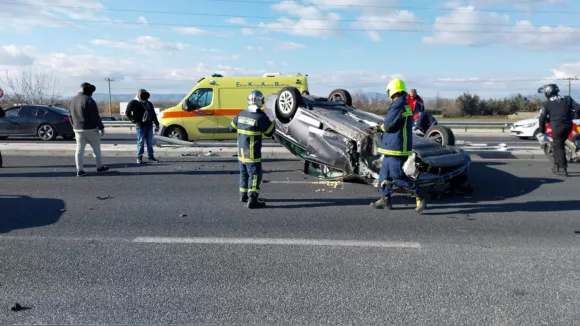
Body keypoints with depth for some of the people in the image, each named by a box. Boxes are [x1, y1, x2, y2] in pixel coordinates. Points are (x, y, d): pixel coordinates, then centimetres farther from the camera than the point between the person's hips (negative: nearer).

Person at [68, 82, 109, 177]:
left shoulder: (72, 100, 9)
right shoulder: (89, 100, -15)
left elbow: (71, 116, 15)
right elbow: (95, 116, -16)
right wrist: (101, 127, -9)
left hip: (77, 129, 6)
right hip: (90, 128, -6)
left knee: (79, 149, 6)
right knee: (96, 148, 8)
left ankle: (79, 170, 2)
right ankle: (100, 167, 17)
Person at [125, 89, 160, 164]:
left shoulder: (149, 103, 17)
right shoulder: (134, 103, 0)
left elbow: (153, 114, 20)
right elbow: (127, 113, -2)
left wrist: (157, 124, 15)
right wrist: (135, 121, -10)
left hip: (149, 125, 5)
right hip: (140, 125, -5)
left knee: (150, 142, 7)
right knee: (140, 141, -3)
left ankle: (151, 156, 13)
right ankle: (139, 158, 3)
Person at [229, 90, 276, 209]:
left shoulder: (241, 114, 4)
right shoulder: (260, 117, -18)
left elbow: (232, 128, 15)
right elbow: (270, 131, -9)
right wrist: (271, 122, 8)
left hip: (241, 151, 8)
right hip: (252, 153, -8)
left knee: (244, 173, 20)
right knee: (255, 174, -5)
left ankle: (243, 195, 31)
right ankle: (252, 199, -11)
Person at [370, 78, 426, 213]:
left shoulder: (397, 105, -17)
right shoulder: (406, 105, 14)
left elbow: (388, 125, -19)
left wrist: (380, 126, 2)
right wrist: (380, 127, 19)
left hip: (395, 147, -10)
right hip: (396, 146, 10)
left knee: (397, 175, -7)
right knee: (385, 172, 15)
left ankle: (419, 198, -4)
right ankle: (385, 199, 19)